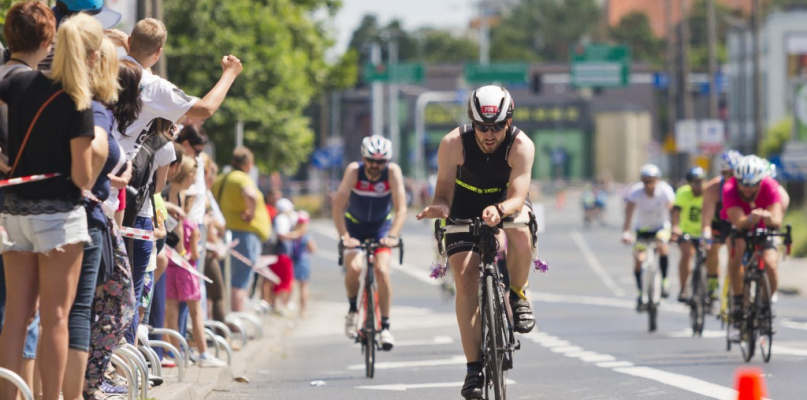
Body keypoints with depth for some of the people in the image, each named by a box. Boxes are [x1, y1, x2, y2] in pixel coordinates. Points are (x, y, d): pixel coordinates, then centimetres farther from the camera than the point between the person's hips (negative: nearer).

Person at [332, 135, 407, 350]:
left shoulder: (393, 172, -24)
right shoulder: (354, 170, -25)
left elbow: (401, 209, -28)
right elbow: (338, 206, -30)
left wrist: (392, 236, -42)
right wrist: (344, 236, -41)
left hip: (381, 226, 0)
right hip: (355, 225, 0)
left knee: (382, 270, -19)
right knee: (354, 268, -23)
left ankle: (385, 325, -9)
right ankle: (352, 309, 5)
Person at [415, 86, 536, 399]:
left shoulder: (521, 146, -27)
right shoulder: (454, 144, -24)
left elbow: (517, 197, -34)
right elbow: (444, 190, -21)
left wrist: (499, 209, -56)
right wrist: (439, 207, -45)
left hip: (507, 203, -1)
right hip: (466, 209, 1)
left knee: (520, 232, -37)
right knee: (465, 277, -18)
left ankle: (518, 295, -9)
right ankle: (474, 367, -14)